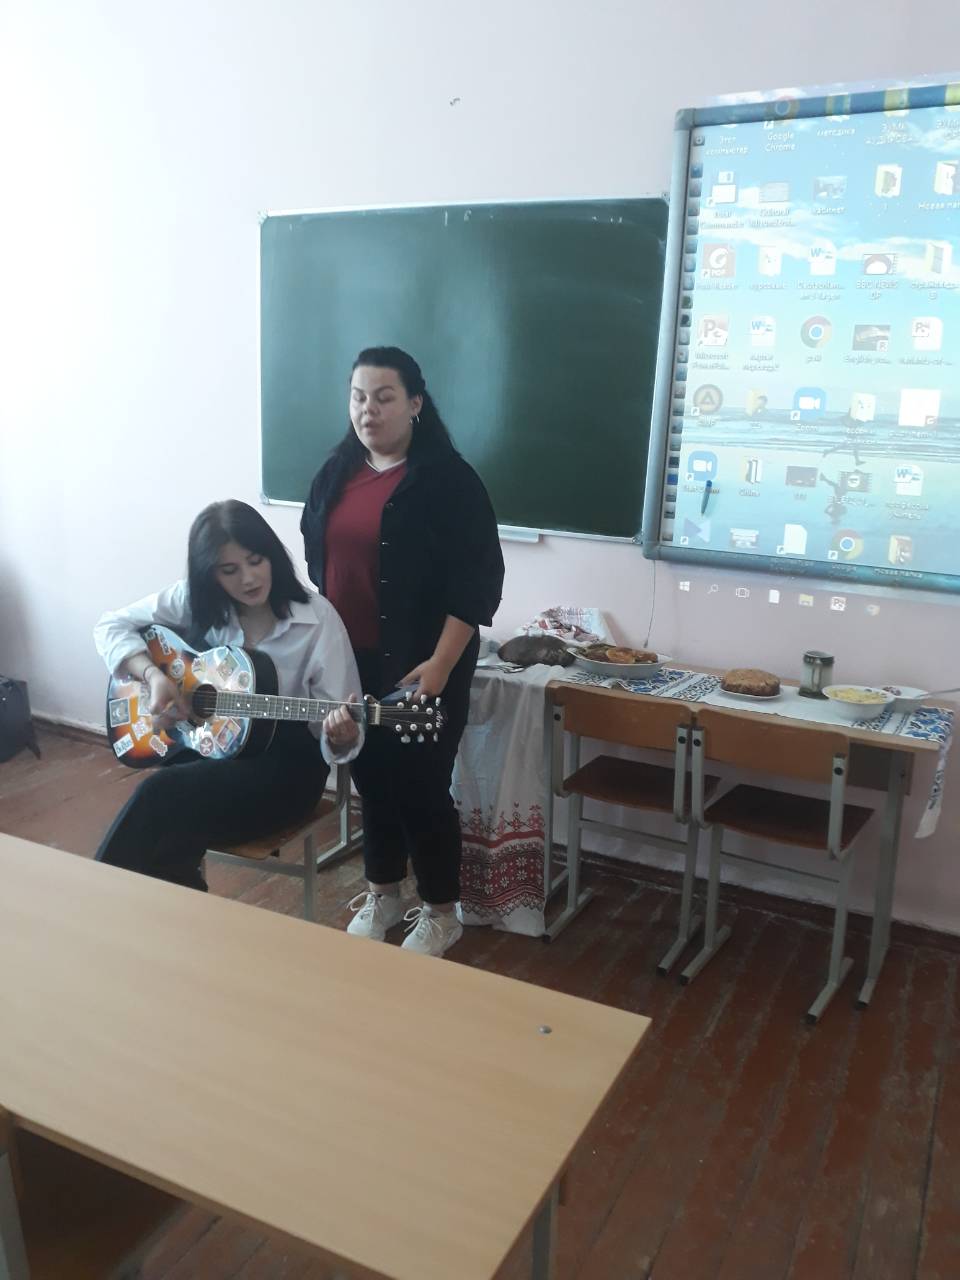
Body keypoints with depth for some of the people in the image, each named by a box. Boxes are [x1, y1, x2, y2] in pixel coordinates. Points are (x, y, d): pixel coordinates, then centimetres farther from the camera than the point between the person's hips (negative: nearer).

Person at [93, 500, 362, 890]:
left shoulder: (318, 619, -12)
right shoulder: (196, 600, -2)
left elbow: (342, 737, -12)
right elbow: (111, 626, 7)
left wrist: (342, 736, -37)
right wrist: (153, 675, -11)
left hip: (285, 760, -3)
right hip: (206, 744, 4)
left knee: (160, 794, -28)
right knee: (164, 842, -27)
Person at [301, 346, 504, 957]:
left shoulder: (448, 479, -12)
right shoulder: (335, 474, 8)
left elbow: (478, 582, -15)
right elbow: (315, 564, 16)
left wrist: (439, 666, -20)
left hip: (419, 668, -6)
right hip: (348, 662, 6)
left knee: (421, 786, 3)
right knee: (372, 778, 17)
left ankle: (440, 912, 23)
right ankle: (382, 894, 36)